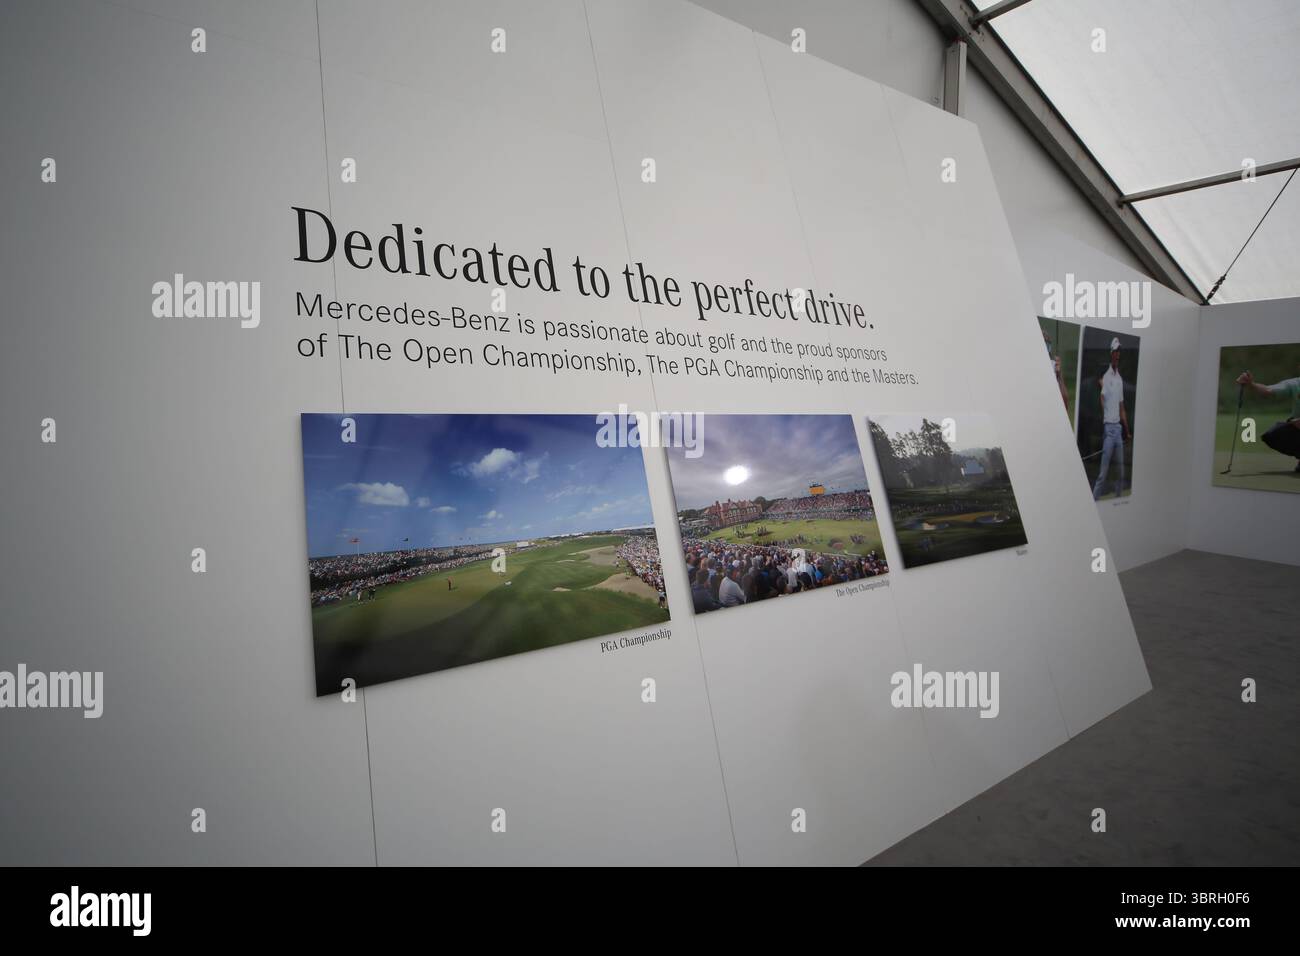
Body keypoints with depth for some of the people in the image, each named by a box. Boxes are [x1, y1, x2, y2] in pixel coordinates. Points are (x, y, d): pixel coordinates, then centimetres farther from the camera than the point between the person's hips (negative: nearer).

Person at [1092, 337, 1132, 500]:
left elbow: (1122, 407, 19)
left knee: (1121, 470, 12)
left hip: (1119, 427, 7)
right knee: (1103, 471, -9)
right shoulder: (1105, 376, -7)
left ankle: (1118, 498, 22)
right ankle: (1093, 501, -4)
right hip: (1108, 427, -7)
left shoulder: (1120, 379, 15)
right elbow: (1101, 402, -21)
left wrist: (1127, 431, 19)